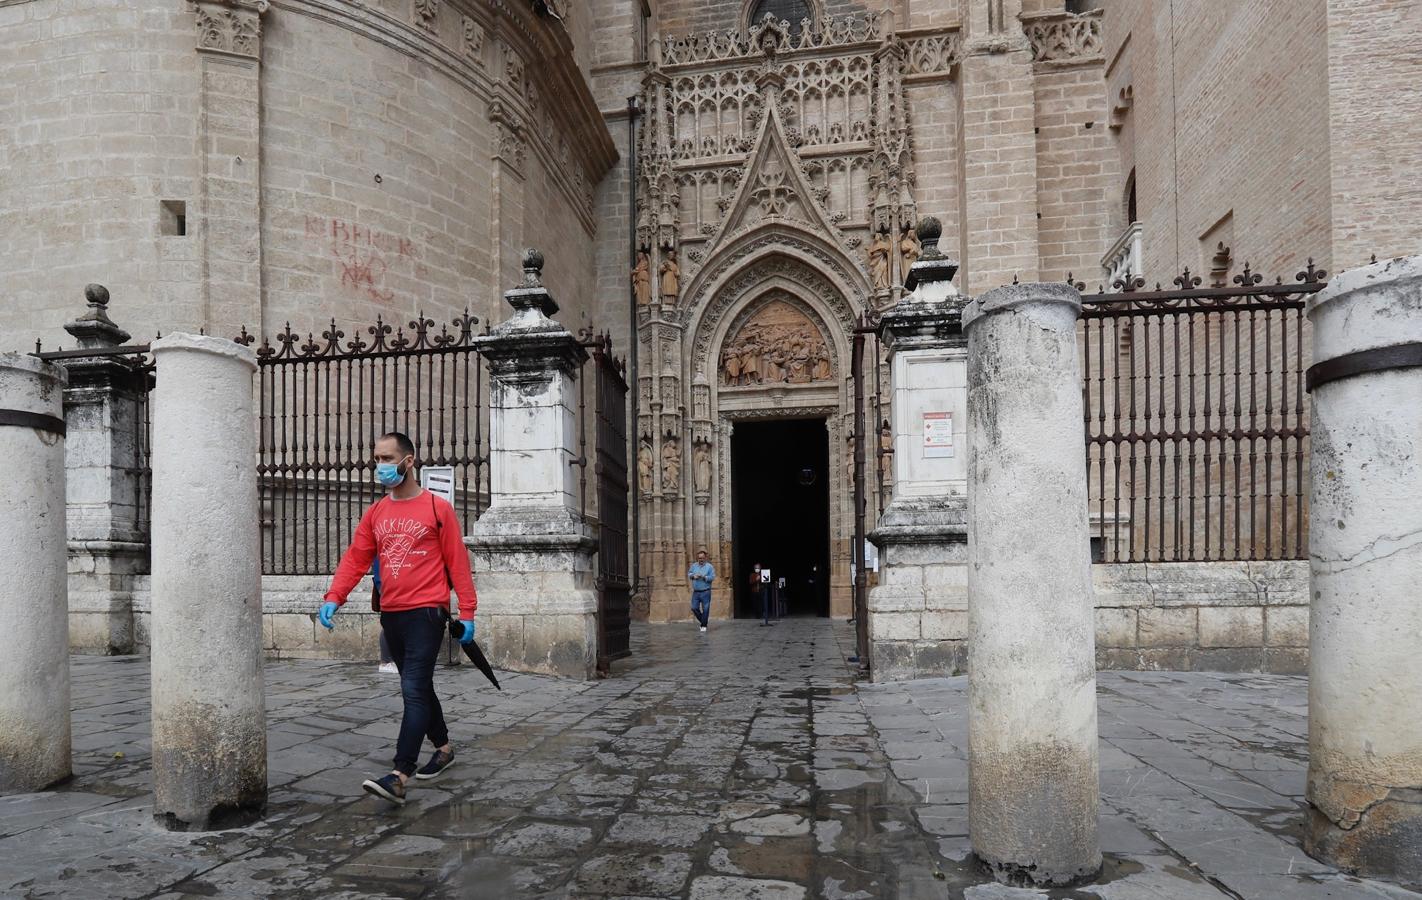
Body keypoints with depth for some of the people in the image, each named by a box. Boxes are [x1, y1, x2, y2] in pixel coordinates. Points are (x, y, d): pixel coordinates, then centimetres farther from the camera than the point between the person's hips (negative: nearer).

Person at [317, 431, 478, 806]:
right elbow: (355, 558, 6)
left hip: (426, 612, -6)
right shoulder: (375, 513, 10)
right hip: (391, 614, 6)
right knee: (419, 688, 16)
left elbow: (457, 562, -5)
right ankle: (444, 747, 33)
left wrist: (467, 613, -7)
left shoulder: (437, 508, -5)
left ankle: (399, 777, -14)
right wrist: (333, 597, -10)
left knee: (414, 691, -11)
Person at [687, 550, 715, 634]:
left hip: (705, 592, -4)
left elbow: (713, 577, -11)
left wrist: (703, 577, -22)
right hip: (696, 592, 4)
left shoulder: (709, 566, -3)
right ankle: (704, 620, 24)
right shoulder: (694, 565, 10)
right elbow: (689, 574, 13)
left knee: (705, 609, -3)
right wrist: (693, 576, -8)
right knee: (694, 608, 2)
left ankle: (704, 626, 8)